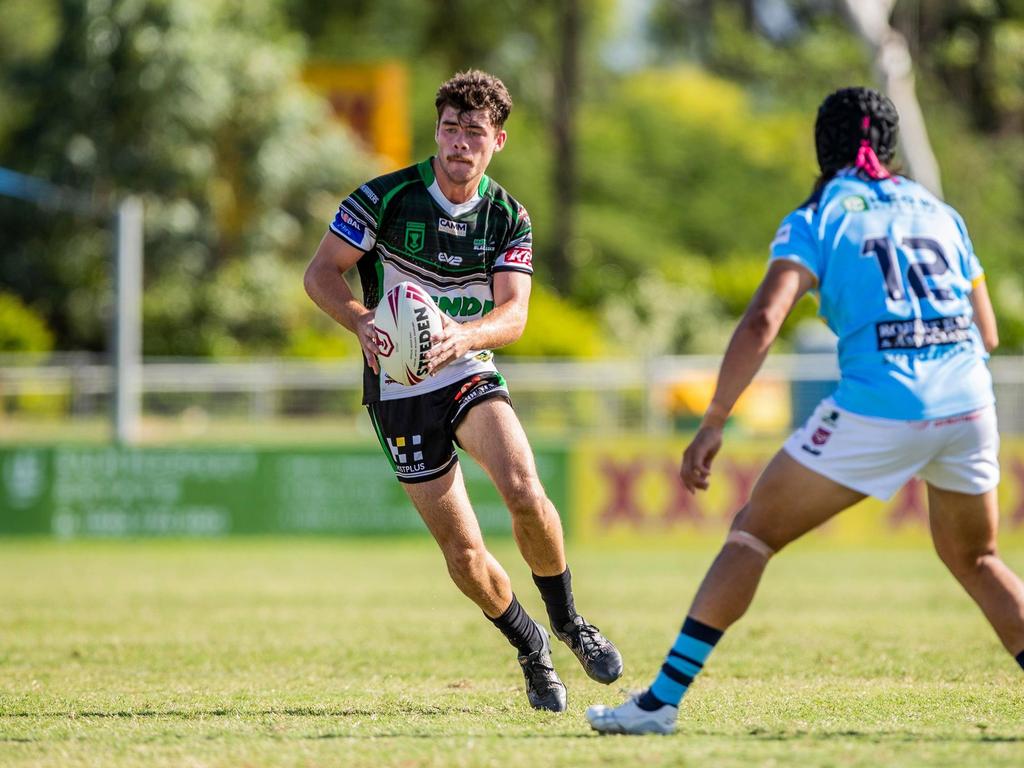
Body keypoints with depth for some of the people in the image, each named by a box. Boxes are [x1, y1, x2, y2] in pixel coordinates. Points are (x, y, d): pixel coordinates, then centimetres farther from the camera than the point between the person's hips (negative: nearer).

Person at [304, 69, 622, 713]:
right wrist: (363, 322, -27)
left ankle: (569, 623, -2)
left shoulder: (509, 217, -2)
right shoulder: (386, 197, -9)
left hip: (469, 372, 1)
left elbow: (514, 315, -11)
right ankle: (531, 649, 20)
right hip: (398, 392, -1)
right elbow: (321, 273, -6)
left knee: (524, 491, -25)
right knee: (462, 549, -5)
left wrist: (463, 335, -33)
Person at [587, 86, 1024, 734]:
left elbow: (763, 321, -10)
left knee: (753, 534, 7)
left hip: (878, 409, -4)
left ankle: (663, 700, 2)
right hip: (968, 405, 4)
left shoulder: (819, 218, 5)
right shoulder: (940, 213, 18)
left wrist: (712, 424, -7)